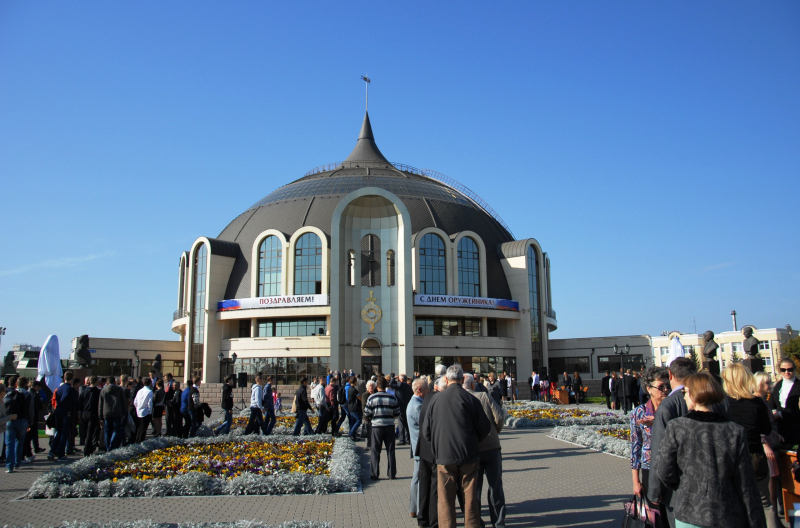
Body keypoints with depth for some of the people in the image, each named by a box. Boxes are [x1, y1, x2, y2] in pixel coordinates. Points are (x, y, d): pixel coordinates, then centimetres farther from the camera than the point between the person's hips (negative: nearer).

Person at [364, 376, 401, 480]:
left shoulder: (372, 397, -6)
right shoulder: (392, 397, -2)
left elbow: (366, 415, -3)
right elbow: (397, 414, 2)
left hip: (376, 426, -1)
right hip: (390, 426, 2)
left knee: (375, 451, 8)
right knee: (390, 451, 11)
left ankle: (374, 474, 10)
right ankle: (392, 474, 15)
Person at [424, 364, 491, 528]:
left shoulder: (435, 401, -1)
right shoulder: (470, 399, -7)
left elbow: (426, 431, 4)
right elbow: (485, 428, -2)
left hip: (444, 458, 1)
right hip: (468, 457, -1)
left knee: (446, 501, 9)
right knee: (470, 498, 10)